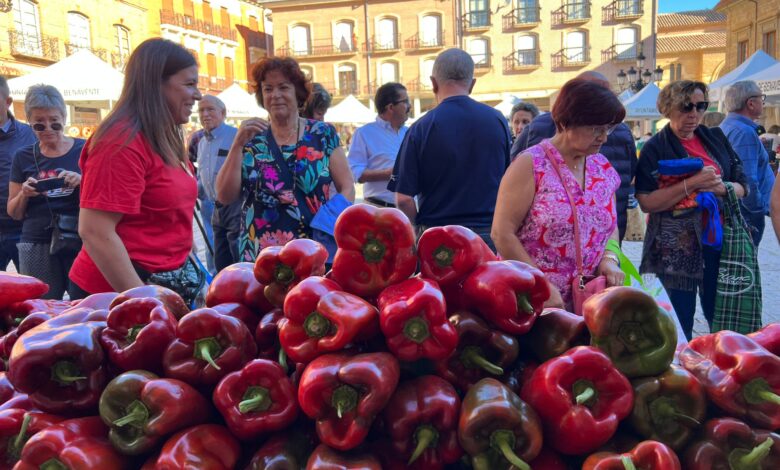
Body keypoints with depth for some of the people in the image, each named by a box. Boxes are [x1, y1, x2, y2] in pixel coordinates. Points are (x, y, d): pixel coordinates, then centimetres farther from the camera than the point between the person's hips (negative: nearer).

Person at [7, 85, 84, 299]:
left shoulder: (85, 150, 0)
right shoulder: (23, 156, 8)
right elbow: (14, 213, 13)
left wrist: (82, 182, -16)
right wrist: (24, 194, -7)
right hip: (37, 248, 2)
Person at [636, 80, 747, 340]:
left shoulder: (716, 138, 10)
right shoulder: (655, 149, -5)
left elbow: (741, 187, 11)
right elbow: (646, 202, -15)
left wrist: (720, 187, -11)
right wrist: (692, 183, -21)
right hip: (675, 249, -4)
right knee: (679, 323, 4)